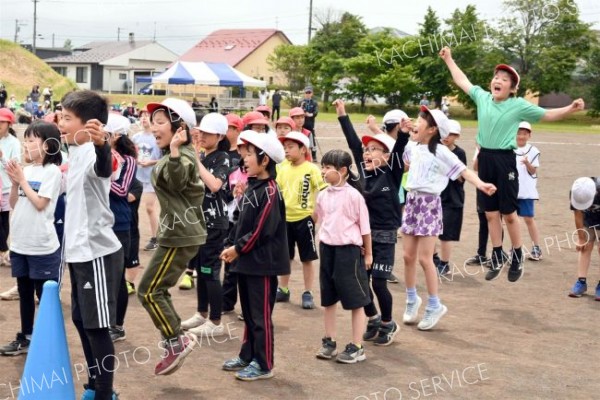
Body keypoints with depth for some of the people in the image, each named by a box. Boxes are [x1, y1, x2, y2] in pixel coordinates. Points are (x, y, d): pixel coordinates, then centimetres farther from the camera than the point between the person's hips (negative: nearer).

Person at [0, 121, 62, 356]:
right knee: (25, 292, 15)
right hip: (20, 243, 7)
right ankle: (25, 338, 26)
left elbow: (40, 204, -16)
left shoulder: (52, 171, -10)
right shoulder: (25, 170, 7)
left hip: (43, 246, -7)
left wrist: (22, 180, -11)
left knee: (45, 294, 2)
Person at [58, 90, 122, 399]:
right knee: (81, 320, 18)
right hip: (78, 251, 10)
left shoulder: (93, 152, -19)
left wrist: (101, 143, -64)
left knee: (97, 326, -3)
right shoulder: (76, 151, 9)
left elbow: (103, 166, -47)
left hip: (97, 253, -10)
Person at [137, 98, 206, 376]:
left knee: (148, 291, -7)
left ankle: (176, 341, 2)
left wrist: (174, 150, -53)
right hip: (177, 232, 11)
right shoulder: (171, 157, 15)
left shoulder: (182, 156, -17)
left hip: (180, 235, -11)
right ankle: (176, 342, 20)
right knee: (158, 290, 14)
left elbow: (176, 178, -40)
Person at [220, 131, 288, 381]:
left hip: (262, 263, -9)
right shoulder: (252, 186, 10)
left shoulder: (269, 191, -17)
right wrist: (236, 249, 7)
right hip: (247, 261, 9)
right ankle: (248, 356, 28)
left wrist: (237, 249, -13)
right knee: (248, 313, 17)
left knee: (261, 315, -1)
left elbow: (262, 231, -20)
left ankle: (264, 365, 8)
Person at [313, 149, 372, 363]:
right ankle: (329, 342, 24)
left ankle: (356, 347, 8)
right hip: (327, 249, 6)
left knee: (355, 300, 2)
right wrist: (323, 246, 16)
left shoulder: (353, 195, -12)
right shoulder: (323, 195, 5)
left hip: (348, 250, -6)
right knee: (328, 299, 13)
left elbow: (364, 226, -6)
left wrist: (368, 253, -1)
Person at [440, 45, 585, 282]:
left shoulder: (519, 106, -5)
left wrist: (571, 109, -17)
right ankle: (497, 258, 21)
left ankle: (517, 259, 15)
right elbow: (462, 81, 20)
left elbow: (548, 115, -1)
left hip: (504, 160, -4)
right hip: (485, 158, 4)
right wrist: (449, 60, 28)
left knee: (509, 213, 1)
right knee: (490, 213, 10)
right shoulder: (482, 97, 5)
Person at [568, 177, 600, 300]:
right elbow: (578, 215, -16)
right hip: (588, 220, 3)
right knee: (585, 247, -2)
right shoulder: (575, 193, -28)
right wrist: (581, 238, -9)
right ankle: (581, 281, 0)